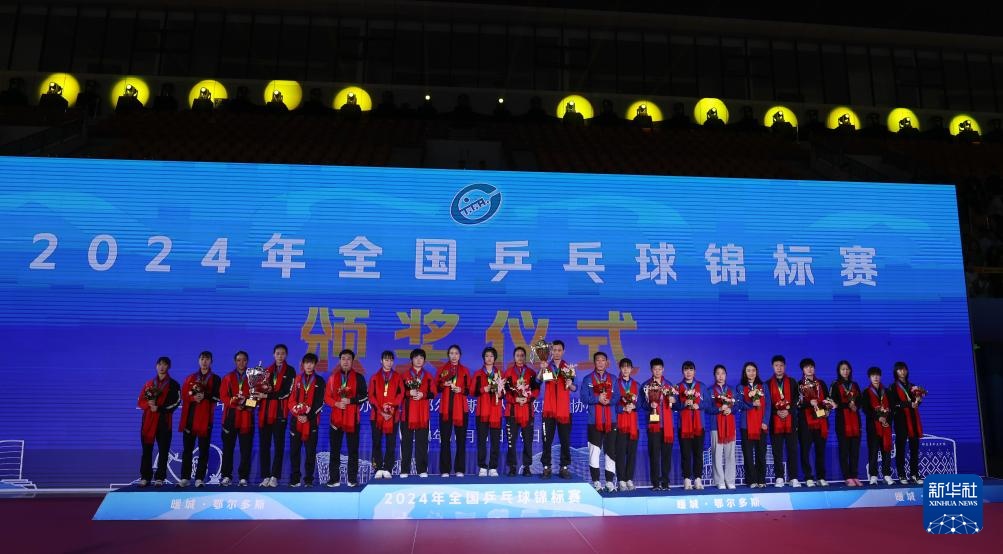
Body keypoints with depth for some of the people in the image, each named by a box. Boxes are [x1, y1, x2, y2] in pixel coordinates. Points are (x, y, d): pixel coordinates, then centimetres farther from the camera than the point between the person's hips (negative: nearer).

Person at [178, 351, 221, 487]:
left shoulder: (215, 379, 9)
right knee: (188, 448, 3)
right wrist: (193, 398, -13)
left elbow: (217, 397, -2)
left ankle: (199, 478, -2)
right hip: (190, 416, 3)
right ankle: (184, 478, 8)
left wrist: (205, 396, -19)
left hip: (205, 416, -2)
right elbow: (183, 394, 6)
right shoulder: (190, 378, 18)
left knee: (204, 449, -4)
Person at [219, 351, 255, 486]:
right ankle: (226, 476, 9)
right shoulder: (227, 378, 13)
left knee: (246, 448, -2)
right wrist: (235, 404, -12)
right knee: (228, 447, 2)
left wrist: (247, 403, -15)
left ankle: (243, 477, 2)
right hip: (231, 417, 1)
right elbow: (223, 396, 3)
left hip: (247, 417, -1)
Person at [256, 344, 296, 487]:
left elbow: (286, 392, -7)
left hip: (280, 413, -4)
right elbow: (261, 389, 14)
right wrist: (258, 396, -8)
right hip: (264, 412, 4)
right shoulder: (267, 370, 17)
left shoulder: (290, 371, 3)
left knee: (279, 445, -1)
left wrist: (267, 395, -13)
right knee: (264, 445, 3)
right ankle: (266, 476, 8)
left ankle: (274, 476, 2)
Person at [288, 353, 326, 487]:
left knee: (311, 452, 0)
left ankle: (308, 479, 6)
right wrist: (297, 414, -10)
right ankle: (295, 479, 11)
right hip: (296, 420, 2)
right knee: (294, 450, 3)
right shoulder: (296, 380, 10)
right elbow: (291, 400, 5)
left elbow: (319, 402, -1)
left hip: (312, 421, -2)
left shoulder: (319, 381, 5)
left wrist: (308, 416, -11)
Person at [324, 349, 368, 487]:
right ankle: (334, 479, 11)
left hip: (352, 418, -2)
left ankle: (352, 479, 9)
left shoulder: (359, 377, 3)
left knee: (353, 449, 2)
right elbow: (327, 397, 5)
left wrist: (350, 400, -15)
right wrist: (336, 403, -13)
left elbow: (364, 396, -2)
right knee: (335, 450, 4)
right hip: (336, 418, 2)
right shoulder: (333, 377, 8)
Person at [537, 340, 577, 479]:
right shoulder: (546, 367, 5)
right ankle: (546, 467, 6)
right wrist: (541, 369, -31)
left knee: (565, 440, 2)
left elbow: (575, 388, 2)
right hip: (549, 409, 0)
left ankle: (564, 467, 10)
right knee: (547, 440, 1)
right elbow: (537, 381, -15)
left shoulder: (568, 368, 6)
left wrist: (570, 384, -19)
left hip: (564, 410, 0)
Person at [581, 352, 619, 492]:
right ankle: (596, 481, 6)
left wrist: (609, 400, -17)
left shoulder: (613, 379, 12)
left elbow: (617, 397, 2)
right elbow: (584, 398, -4)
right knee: (594, 451, -2)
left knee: (611, 451, 2)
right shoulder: (588, 379, 6)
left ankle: (610, 481, 10)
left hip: (610, 420, 2)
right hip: (594, 421, -2)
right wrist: (597, 399, -17)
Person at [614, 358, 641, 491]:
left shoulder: (636, 385, 14)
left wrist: (633, 406, -11)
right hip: (620, 421, -3)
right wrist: (623, 408, -16)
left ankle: (629, 479, 10)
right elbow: (613, 403, -3)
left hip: (633, 422, 3)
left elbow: (639, 403, 8)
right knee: (621, 451, -5)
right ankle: (621, 480, 0)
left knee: (632, 451, 2)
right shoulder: (616, 383, 4)